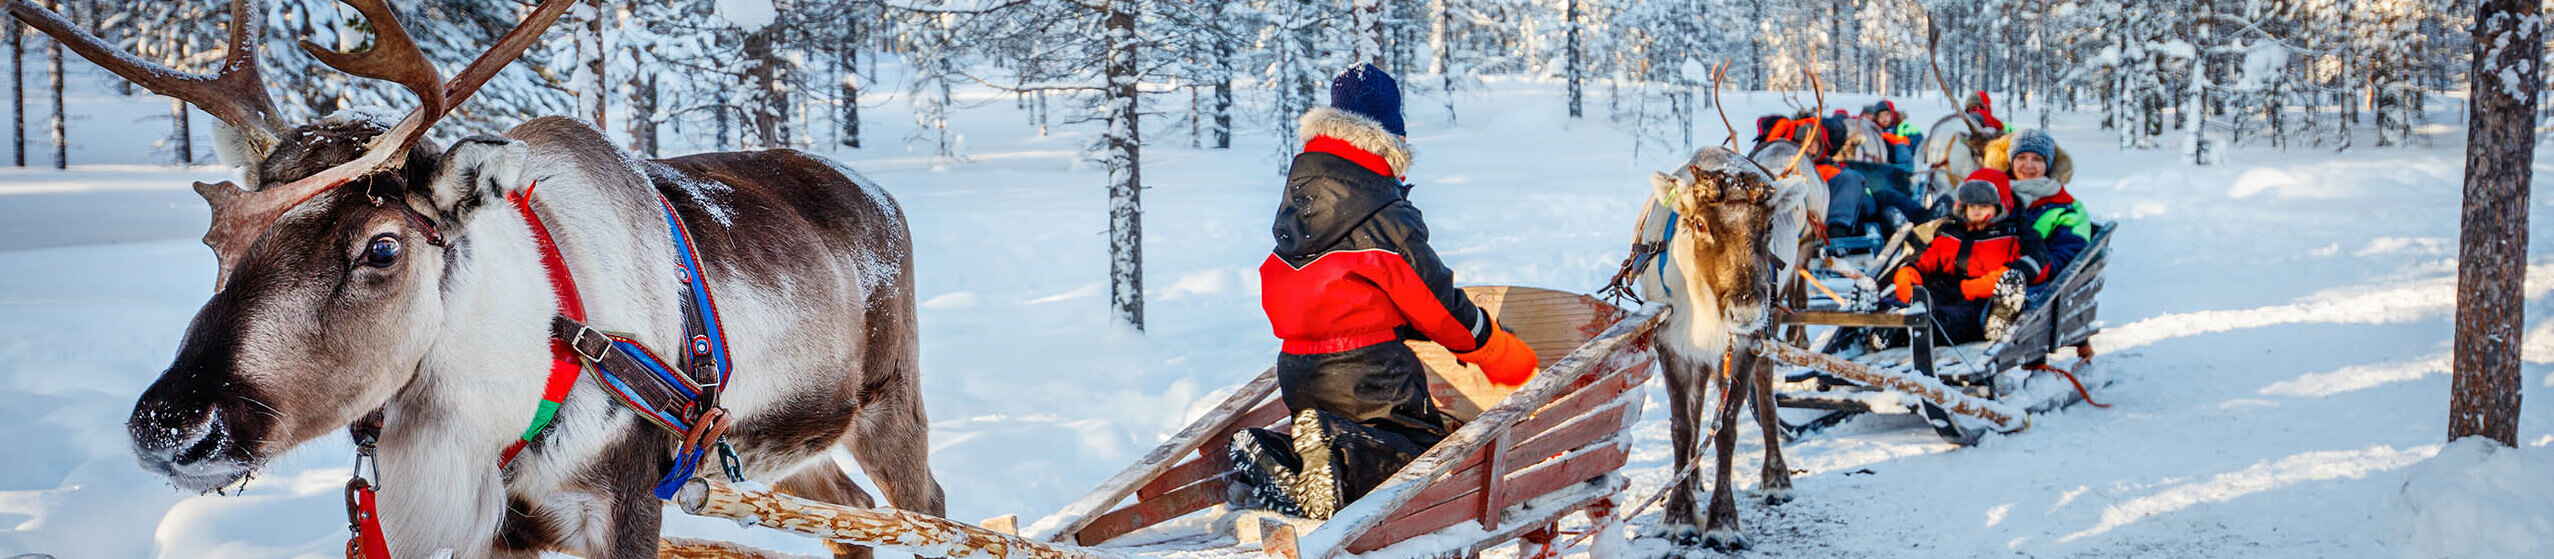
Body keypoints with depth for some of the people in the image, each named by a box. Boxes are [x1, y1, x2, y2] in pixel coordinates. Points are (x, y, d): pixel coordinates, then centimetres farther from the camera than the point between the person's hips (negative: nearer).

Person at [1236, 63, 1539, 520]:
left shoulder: (1299, 190, 8)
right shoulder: (1385, 215, -14)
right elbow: (1438, 303, -6)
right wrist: (1504, 355, 9)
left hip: (1296, 376, 7)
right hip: (1368, 375, -7)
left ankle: (1274, 457, -10)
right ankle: (1342, 459, -24)